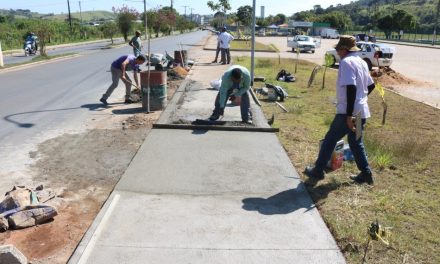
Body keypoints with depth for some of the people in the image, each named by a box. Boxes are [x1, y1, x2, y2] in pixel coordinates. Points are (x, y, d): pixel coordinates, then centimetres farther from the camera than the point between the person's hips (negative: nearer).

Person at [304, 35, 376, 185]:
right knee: (356, 142, 19)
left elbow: (351, 87, -24)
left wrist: (349, 115, -25)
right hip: (362, 111, 9)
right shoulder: (361, 62, 13)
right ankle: (366, 174, 23)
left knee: (329, 140, 3)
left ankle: (318, 171, 13)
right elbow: (371, 86, 21)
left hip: (348, 112, -8)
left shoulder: (346, 62, -14)